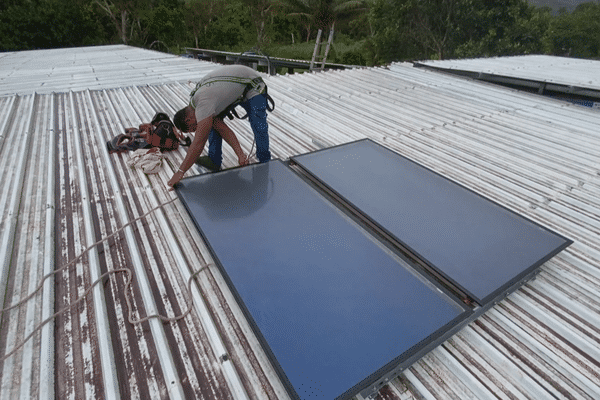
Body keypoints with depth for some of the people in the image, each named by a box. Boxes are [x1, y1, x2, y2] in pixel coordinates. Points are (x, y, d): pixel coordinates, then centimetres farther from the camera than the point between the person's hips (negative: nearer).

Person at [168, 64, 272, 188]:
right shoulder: (196, 102, -6)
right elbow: (223, 129, -13)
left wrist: (180, 172, -30)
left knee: (259, 127, -22)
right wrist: (240, 154, -24)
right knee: (212, 122, -1)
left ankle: (265, 163, 0)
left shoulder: (203, 103, -35)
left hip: (252, 88, -8)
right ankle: (214, 162, 5)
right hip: (233, 91, 8)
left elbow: (198, 144, -36)